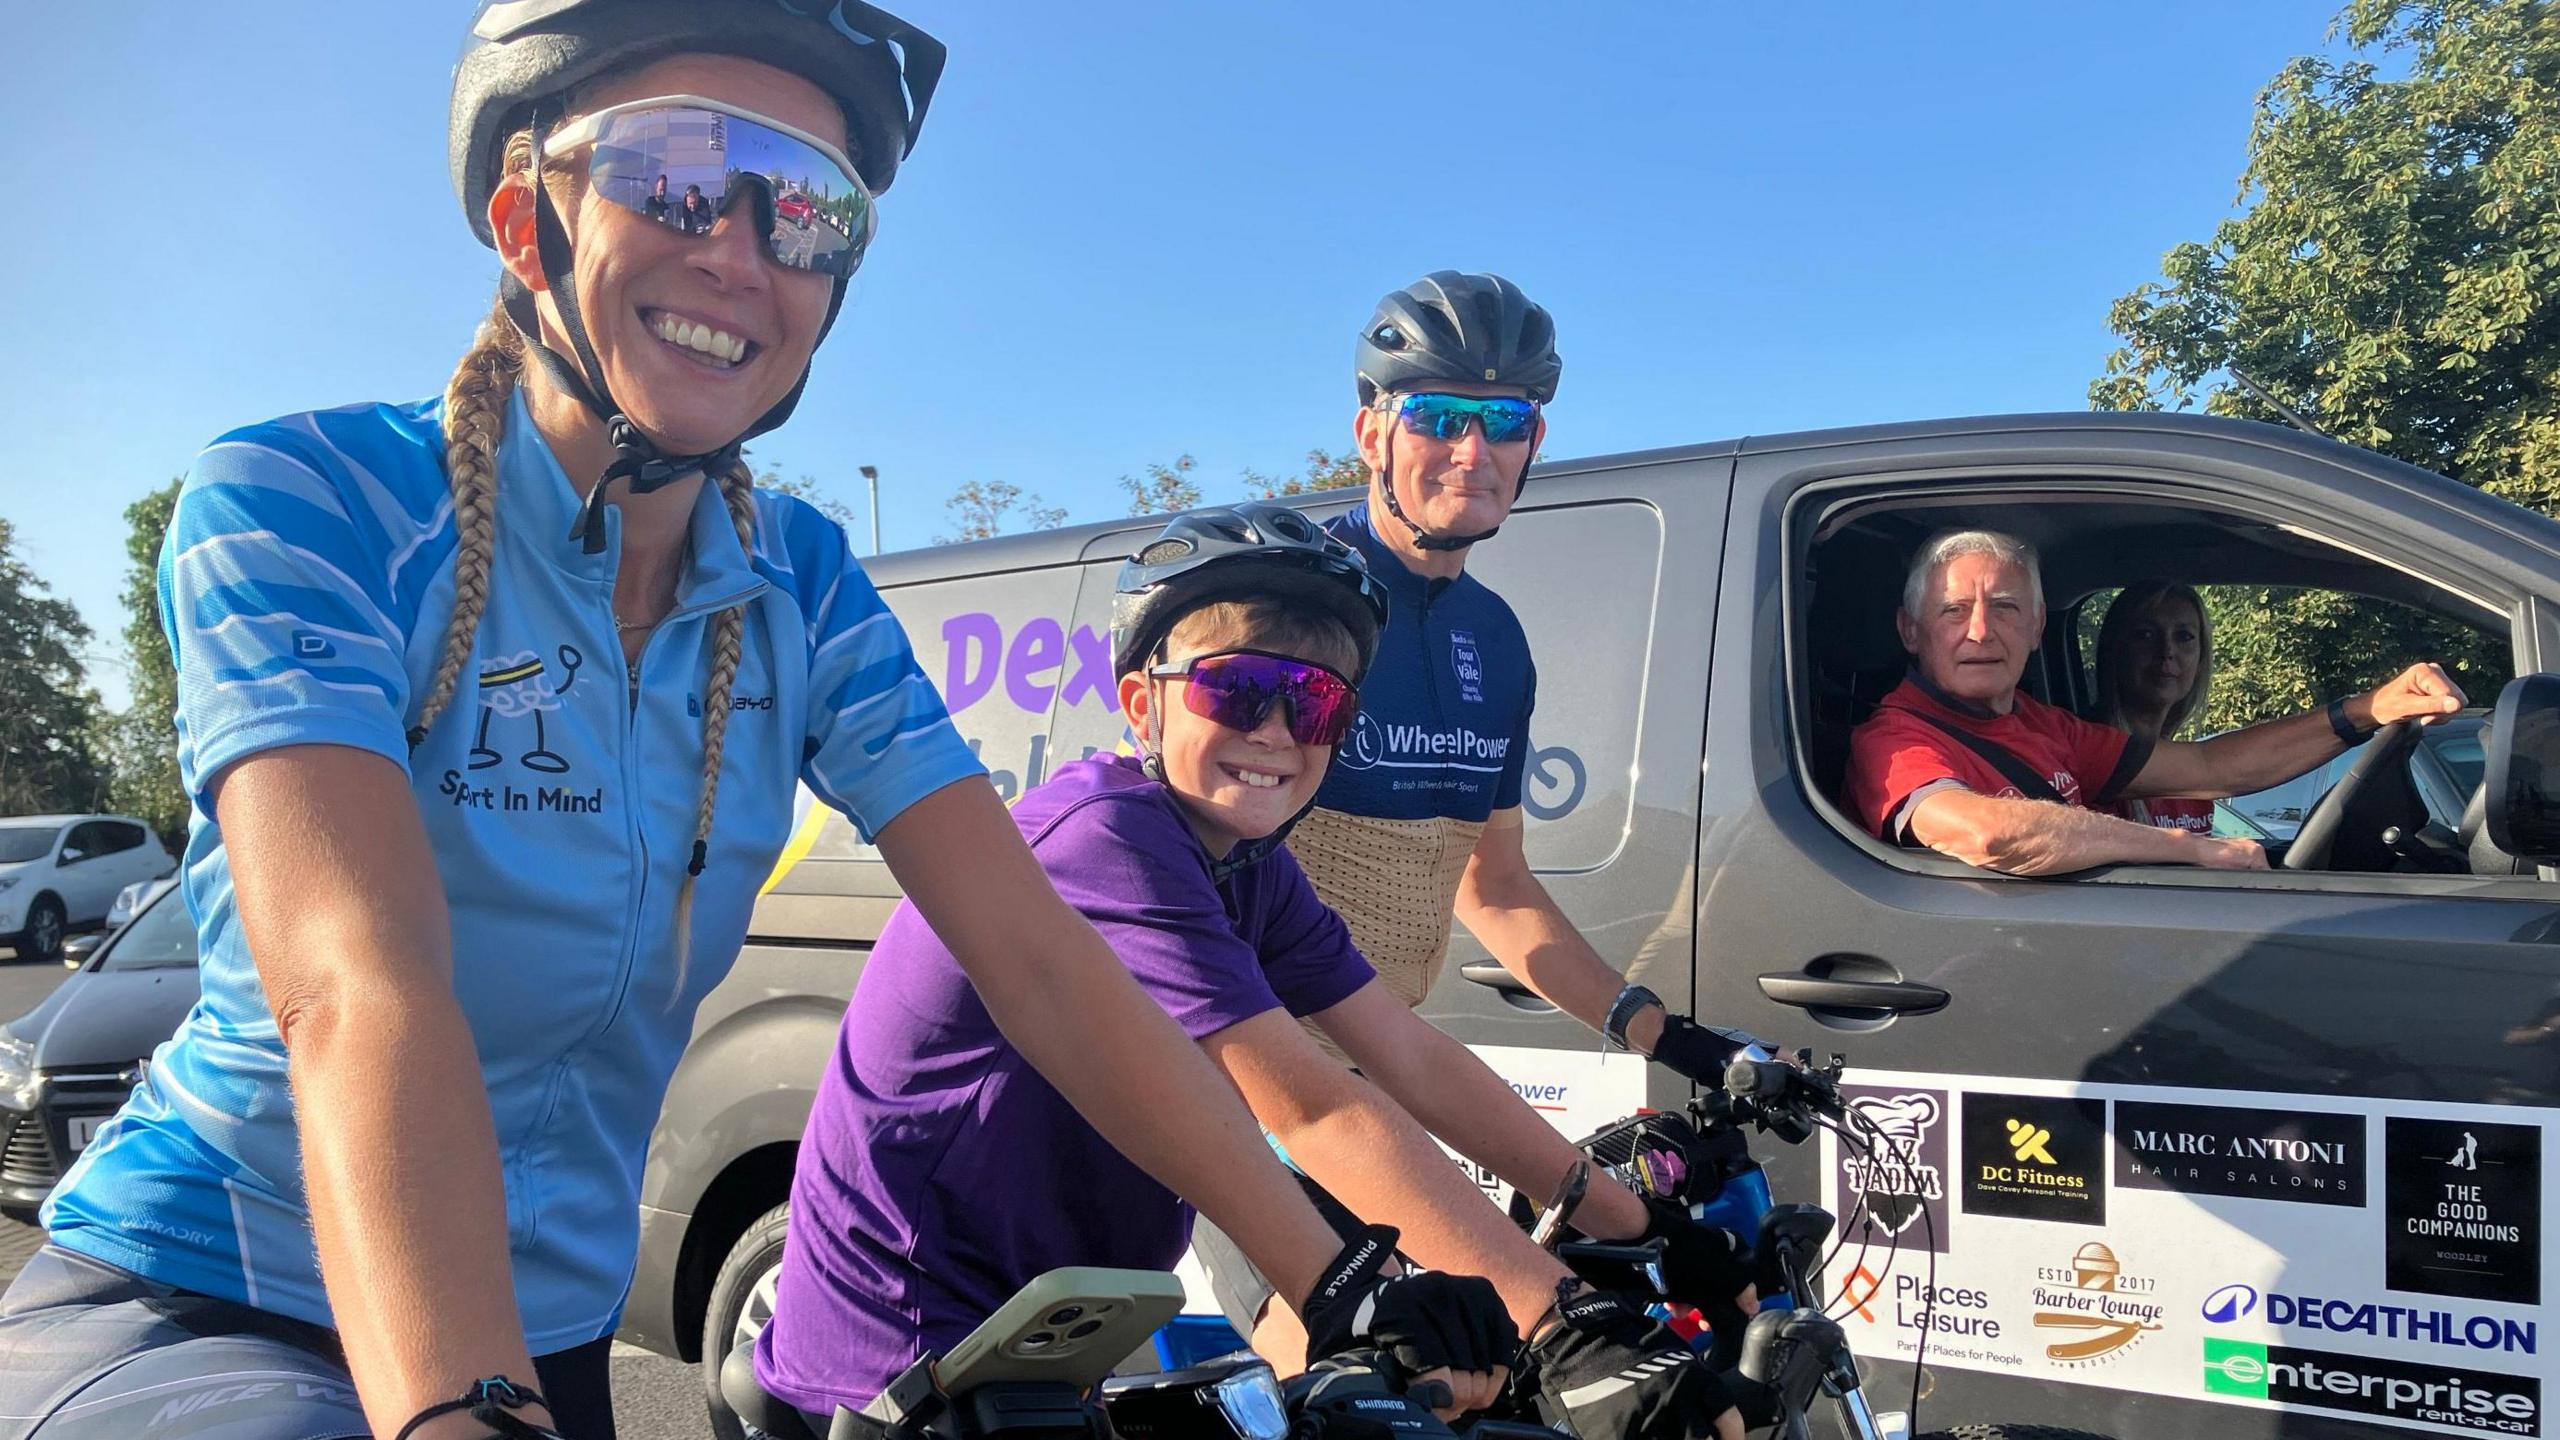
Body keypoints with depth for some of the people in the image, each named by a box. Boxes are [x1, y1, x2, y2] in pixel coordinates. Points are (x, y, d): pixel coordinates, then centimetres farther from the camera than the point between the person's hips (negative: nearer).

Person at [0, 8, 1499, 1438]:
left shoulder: (803, 593, -4)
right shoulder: (301, 504, -16)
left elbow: (1040, 960, -11)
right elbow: (361, 988, -32)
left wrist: (1337, 1274, -18)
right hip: (193, 1319, -5)